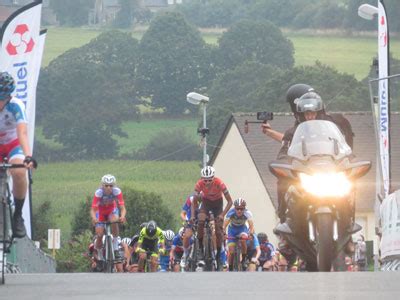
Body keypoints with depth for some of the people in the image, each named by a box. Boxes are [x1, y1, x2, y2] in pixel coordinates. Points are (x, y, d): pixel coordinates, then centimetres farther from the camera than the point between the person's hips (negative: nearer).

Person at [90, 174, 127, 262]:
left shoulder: (117, 191, -30)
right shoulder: (98, 192, -33)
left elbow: (122, 208, -33)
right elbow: (93, 209, -36)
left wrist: (122, 216, -55)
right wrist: (94, 218, -58)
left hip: (112, 210, 0)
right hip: (100, 211, 0)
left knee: (114, 221, -33)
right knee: (99, 235, -13)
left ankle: (116, 249, -22)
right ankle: (100, 257, 10)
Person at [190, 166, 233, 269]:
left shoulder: (219, 183, -32)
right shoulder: (199, 184, -27)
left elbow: (229, 201, -26)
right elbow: (194, 201, -16)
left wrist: (222, 214, -37)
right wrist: (192, 216, -31)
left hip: (218, 203, -1)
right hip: (206, 202, 1)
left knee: (218, 230, -11)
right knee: (200, 222, -27)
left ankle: (218, 256, 3)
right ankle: (201, 249, -15)